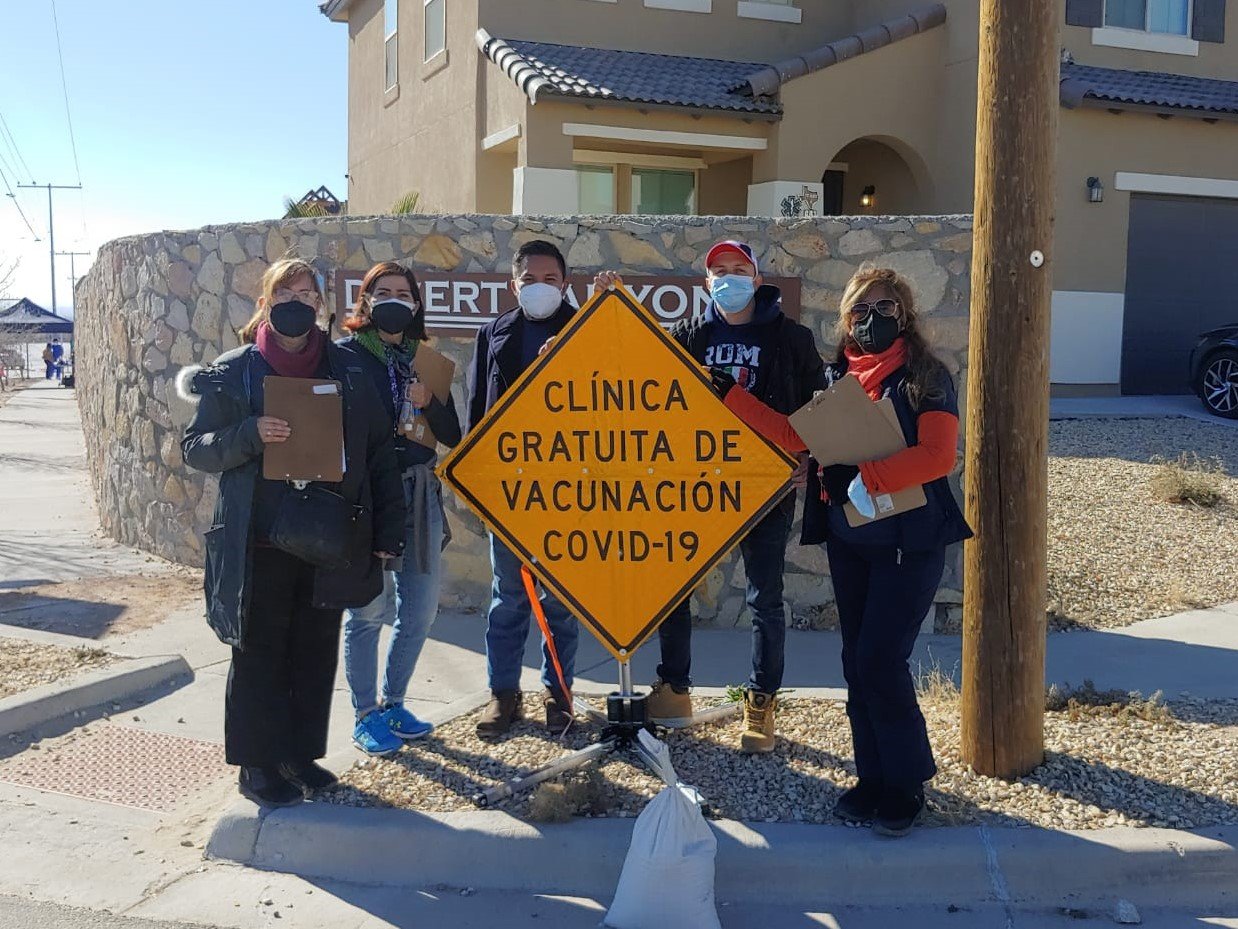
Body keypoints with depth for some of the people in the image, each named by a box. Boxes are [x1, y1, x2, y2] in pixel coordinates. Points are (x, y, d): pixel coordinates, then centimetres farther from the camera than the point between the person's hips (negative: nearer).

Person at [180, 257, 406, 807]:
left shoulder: (347, 370, 5)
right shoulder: (235, 372, 0)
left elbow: (378, 453, 6)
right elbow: (195, 449, 0)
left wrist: (388, 528, 0)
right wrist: (250, 435, -20)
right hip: (259, 547, -2)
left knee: (316, 653, 11)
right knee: (259, 654, 5)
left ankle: (301, 754, 26)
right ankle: (258, 766, 19)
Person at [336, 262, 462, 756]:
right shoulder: (346, 355, -2)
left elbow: (453, 436, 8)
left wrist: (429, 404, -9)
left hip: (420, 494, 6)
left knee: (420, 608, 10)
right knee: (368, 608, -1)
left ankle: (394, 703, 27)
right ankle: (366, 716, 14)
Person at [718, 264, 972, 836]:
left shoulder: (926, 377, -8)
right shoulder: (835, 376, 9)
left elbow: (938, 455, -19)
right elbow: (794, 437, 4)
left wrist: (868, 479, -26)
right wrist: (730, 396, 1)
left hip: (909, 542, -6)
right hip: (847, 540, 6)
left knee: (880, 660, -9)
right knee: (858, 660, 10)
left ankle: (906, 783, 9)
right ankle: (874, 777, 23)